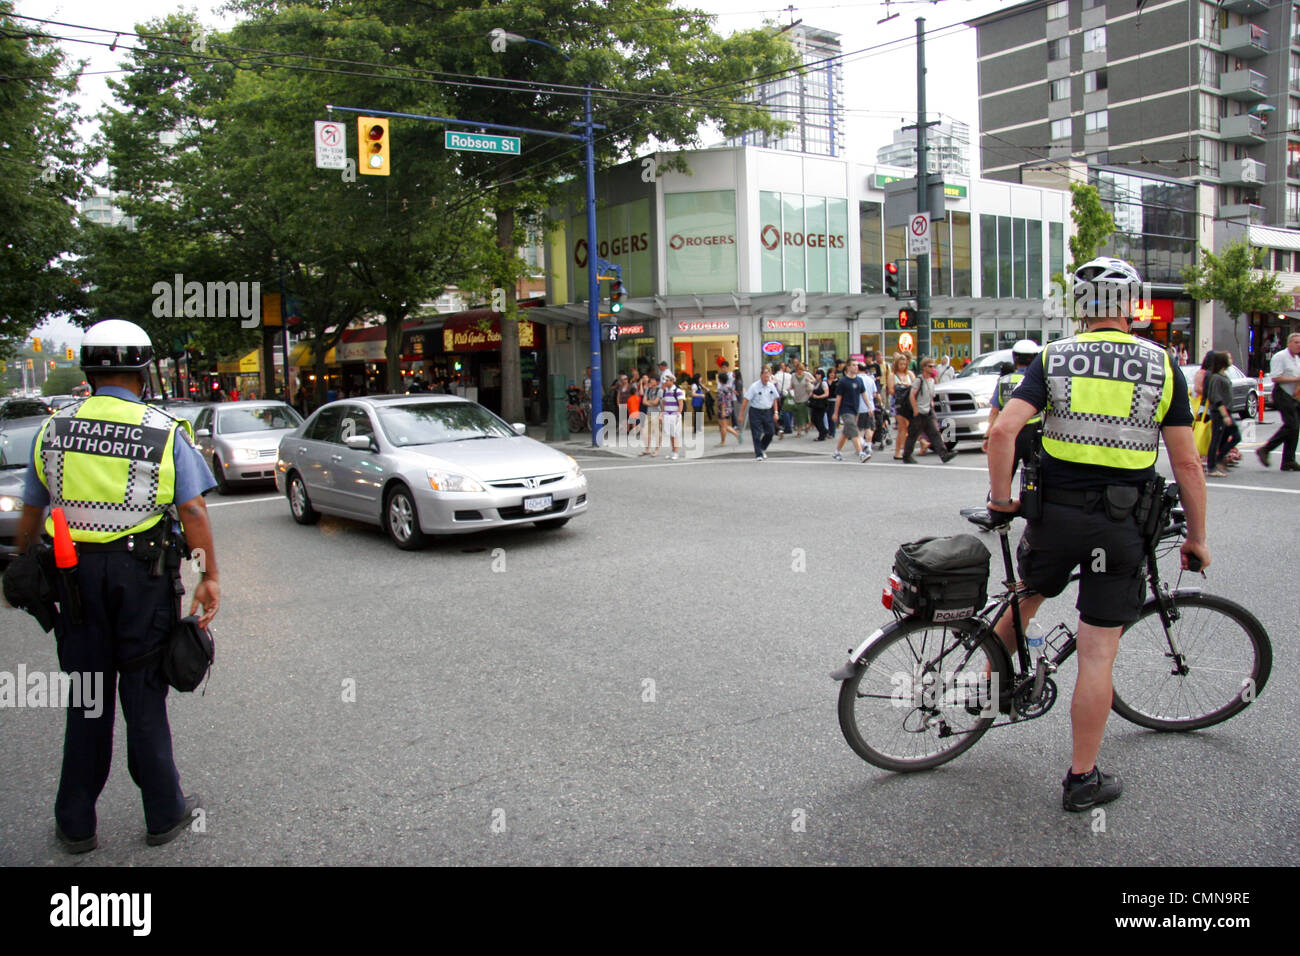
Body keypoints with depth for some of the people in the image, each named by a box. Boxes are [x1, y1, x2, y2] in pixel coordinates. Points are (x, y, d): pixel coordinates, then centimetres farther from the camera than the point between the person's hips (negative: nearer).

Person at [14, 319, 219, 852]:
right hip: (143, 574, -2)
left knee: (86, 699, 13)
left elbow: (29, 514, 7)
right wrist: (210, 578, -6)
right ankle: (164, 814, 19)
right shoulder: (164, 433, -6)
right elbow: (193, 513, -10)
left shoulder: (54, 430, 3)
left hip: (75, 573, 2)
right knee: (143, 697, 9)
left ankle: (76, 825, 22)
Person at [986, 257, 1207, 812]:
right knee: (1097, 656, 4)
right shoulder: (1162, 365, 1)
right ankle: (1082, 779, 14)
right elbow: (1187, 464, 0)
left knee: (1026, 596, 29)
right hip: (1121, 525, -1)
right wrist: (1196, 537, 9)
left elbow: (1003, 431, -12)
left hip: (1054, 513, 1)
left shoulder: (1054, 358, 1)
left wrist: (1000, 497, 1)